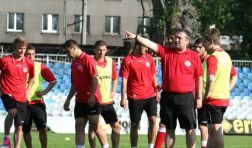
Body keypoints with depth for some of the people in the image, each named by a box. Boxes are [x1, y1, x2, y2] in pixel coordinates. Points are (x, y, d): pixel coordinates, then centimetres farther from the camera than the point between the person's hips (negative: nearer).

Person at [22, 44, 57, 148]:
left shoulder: (40, 67, 1)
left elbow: (53, 81, 6)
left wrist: (44, 92, -6)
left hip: (37, 102, -1)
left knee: (42, 128, -9)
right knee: (25, 130, 6)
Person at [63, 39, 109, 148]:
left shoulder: (88, 59, -9)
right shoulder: (74, 63, 16)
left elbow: (95, 79, -15)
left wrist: (91, 96, -21)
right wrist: (68, 100, 19)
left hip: (91, 100, -8)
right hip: (80, 100, 8)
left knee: (95, 125, -7)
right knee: (79, 126, 0)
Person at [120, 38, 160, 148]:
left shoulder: (149, 58, 8)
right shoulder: (128, 60, -5)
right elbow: (124, 79, -5)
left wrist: (156, 91, 11)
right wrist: (123, 98, -9)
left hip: (150, 95, 3)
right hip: (135, 98, -3)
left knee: (153, 120, -10)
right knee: (134, 124, 3)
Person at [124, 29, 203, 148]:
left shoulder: (194, 56, -1)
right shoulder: (166, 52, 4)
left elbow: (198, 78, 3)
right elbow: (151, 45, -8)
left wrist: (199, 97, 2)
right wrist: (136, 37, -22)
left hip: (186, 97, -2)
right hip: (167, 96, 2)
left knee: (190, 128, 0)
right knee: (169, 129, 11)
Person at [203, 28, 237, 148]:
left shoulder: (212, 58, -14)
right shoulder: (226, 56, 12)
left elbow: (211, 78, -27)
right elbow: (234, 76, 23)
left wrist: (206, 95, -16)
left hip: (214, 99, -8)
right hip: (225, 98, 8)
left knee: (215, 131, -6)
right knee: (212, 130, 16)